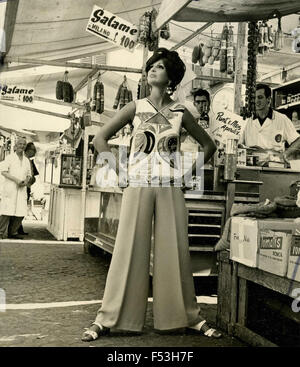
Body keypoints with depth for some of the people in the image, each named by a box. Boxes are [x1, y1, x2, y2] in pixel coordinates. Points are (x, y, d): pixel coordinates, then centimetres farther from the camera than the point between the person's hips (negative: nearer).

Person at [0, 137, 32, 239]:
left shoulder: (26, 160, 16)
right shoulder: (9, 158, 1)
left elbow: (29, 175, 21)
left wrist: (26, 181, -2)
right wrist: (16, 180, -15)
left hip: (21, 189, 5)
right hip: (10, 188, -5)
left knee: (21, 213, 0)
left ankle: (12, 233, 12)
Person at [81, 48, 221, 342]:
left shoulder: (180, 113, 8)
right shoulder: (135, 107, 6)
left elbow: (208, 145, 18)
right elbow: (100, 139, 5)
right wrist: (120, 172, -2)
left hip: (170, 188, 1)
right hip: (138, 186, -1)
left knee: (175, 251, 3)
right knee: (129, 251, -2)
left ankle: (191, 317, 15)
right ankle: (106, 320, 5)